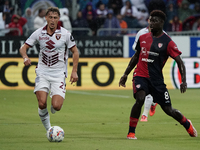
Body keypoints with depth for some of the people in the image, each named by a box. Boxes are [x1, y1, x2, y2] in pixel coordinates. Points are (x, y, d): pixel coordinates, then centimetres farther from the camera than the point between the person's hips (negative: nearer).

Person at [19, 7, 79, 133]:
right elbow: (23, 47, 8)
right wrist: (25, 57, -15)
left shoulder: (65, 34, -3)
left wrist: (74, 71, -2)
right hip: (42, 73, 1)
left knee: (56, 106, -14)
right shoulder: (39, 33, 1)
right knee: (42, 104, -17)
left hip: (59, 74, -1)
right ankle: (48, 128, 5)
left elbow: (75, 52, 6)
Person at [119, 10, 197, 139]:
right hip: (140, 76, 2)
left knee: (168, 110, 4)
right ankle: (131, 132, -17)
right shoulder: (143, 38, 7)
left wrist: (184, 81, -22)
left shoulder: (167, 42, -7)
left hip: (157, 79, -2)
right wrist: (125, 74, 20)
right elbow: (136, 57, 21)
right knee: (140, 99, -27)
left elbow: (180, 62, -9)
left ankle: (187, 124, 35)